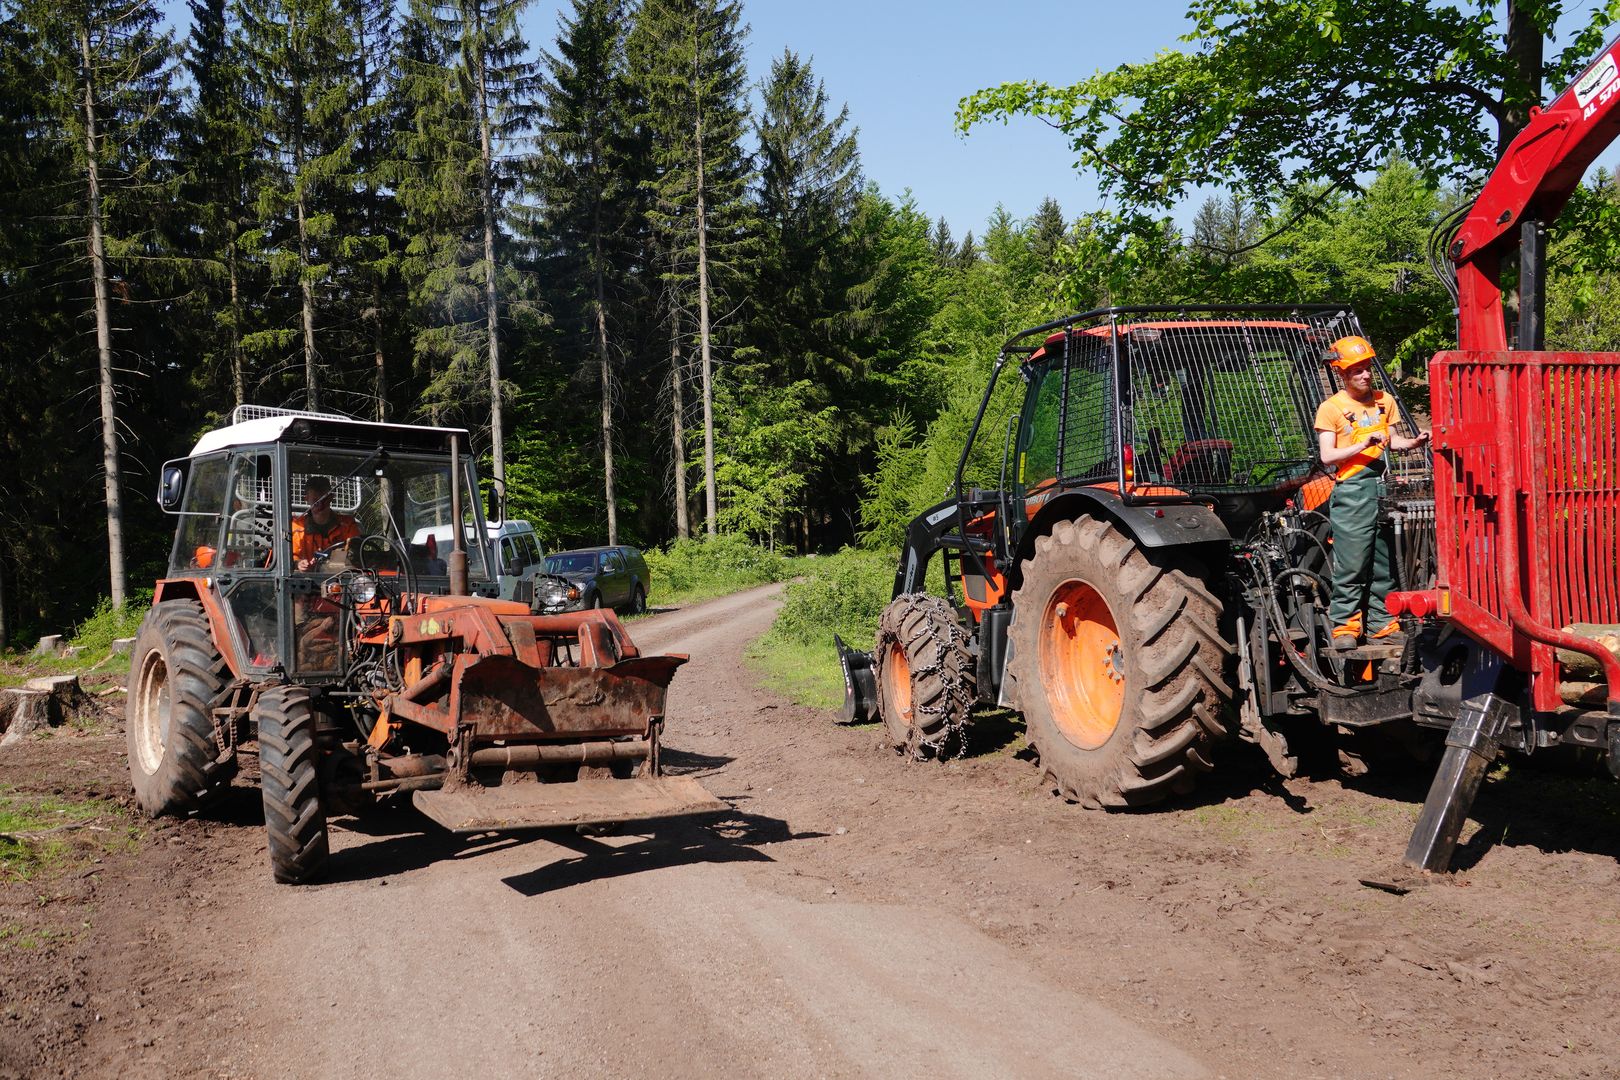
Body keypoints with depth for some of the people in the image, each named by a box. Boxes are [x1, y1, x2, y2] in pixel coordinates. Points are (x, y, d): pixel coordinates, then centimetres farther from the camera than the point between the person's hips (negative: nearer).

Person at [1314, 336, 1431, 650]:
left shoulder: (1384, 401, 13)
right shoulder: (1331, 408, -3)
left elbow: (1392, 441, 19)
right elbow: (1327, 456, -8)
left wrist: (1415, 442, 0)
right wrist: (1362, 445, -18)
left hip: (1383, 487, 5)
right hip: (1351, 491, -5)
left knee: (1384, 563, 8)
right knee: (1351, 564, -7)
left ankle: (1381, 623, 15)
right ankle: (1344, 626, -1)